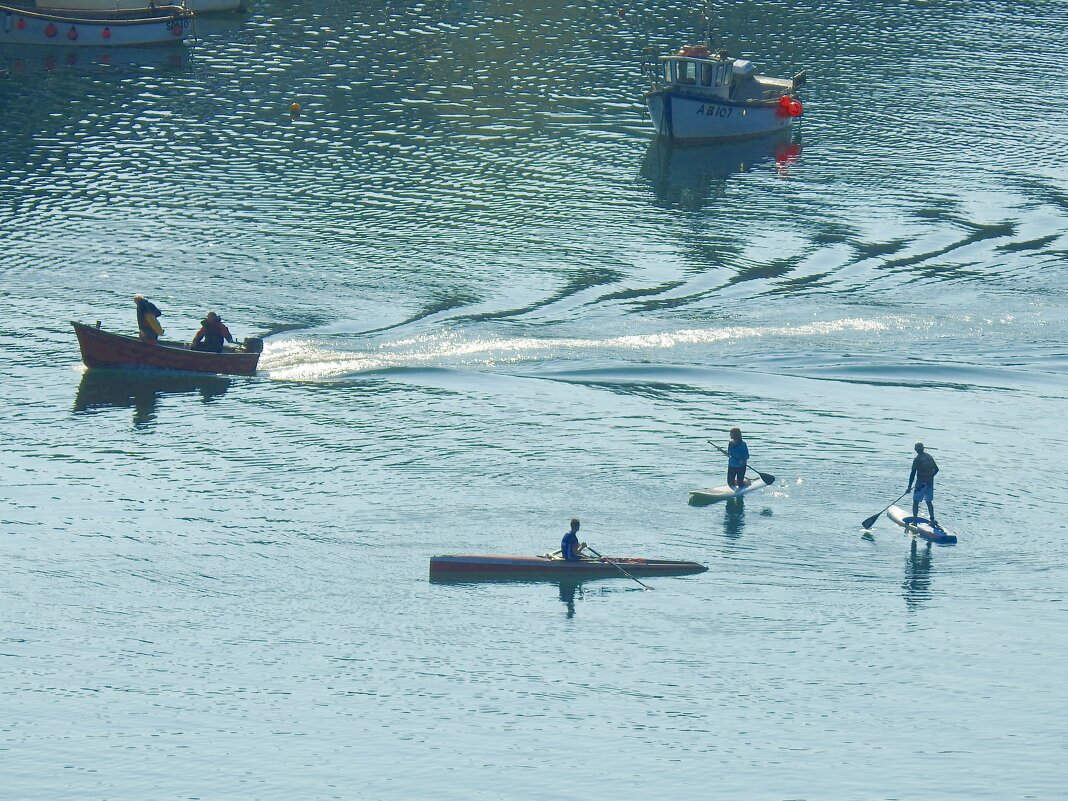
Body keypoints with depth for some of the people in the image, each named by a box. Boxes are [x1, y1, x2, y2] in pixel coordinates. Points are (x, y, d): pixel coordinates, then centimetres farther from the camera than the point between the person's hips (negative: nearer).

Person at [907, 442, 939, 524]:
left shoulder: (917, 459, -14)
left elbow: (913, 473, -15)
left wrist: (909, 487, -11)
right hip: (930, 483, 6)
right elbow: (936, 469, 15)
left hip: (921, 483, -6)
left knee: (916, 501, 3)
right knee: (929, 501, 18)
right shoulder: (930, 457, 6)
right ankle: (932, 520, 18)